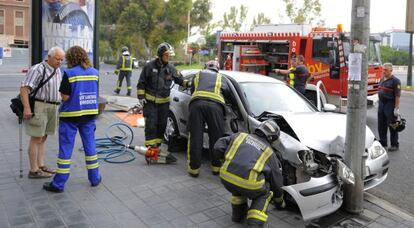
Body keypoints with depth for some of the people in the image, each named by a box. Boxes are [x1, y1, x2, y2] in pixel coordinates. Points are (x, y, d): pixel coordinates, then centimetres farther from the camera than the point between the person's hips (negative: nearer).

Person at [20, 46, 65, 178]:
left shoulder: (57, 71, 11)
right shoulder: (38, 69, -14)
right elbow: (24, 88, -19)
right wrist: (26, 108, -27)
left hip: (51, 108, 8)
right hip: (38, 107, -8)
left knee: (42, 138, 11)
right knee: (36, 139, -4)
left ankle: (41, 166, 18)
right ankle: (34, 171, 3)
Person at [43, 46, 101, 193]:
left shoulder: (69, 73, -12)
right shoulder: (95, 72, 2)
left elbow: (65, 97, -12)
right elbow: (94, 94, 7)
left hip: (71, 115, -4)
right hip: (90, 114, 4)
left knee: (65, 149, 3)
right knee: (90, 146, 15)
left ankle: (59, 184, 11)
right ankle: (95, 178, 22)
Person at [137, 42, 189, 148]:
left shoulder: (170, 68, 4)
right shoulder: (149, 66, -7)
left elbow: (180, 80, 11)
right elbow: (141, 83, -2)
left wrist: (187, 83, -8)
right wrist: (141, 96, -7)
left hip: (164, 102, 4)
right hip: (150, 101, -4)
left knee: (162, 124, 9)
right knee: (151, 123, -6)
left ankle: (157, 144, 24)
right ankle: (150, 145, 2)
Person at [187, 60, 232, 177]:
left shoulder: (198, 74, 32)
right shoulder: (221, 78, 29)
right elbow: (227, 91, 17)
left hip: (197, 103, 1)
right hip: (215, 105, -1)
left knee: (195, 137, 2)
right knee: (217, 137, 8)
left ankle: (193, 168, 3)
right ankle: (217, 166, 12)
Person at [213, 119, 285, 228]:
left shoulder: (240, 136, 22)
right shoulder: (269, 152, 20)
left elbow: (218, 147, 15)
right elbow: (276, 181, 29)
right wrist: (280, 202, 45)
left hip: (226, 178, 3)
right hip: (249, 184, -2)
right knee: (264, 193, 28)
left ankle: (238, 213, 36)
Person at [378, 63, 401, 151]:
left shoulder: (395, 81, -11)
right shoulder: (382, 80, 14)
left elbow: (397, 96, -16)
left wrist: (397, 108, -20)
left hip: (390, 105, -8)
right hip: (381, 104, 8)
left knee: (392, 126, 0)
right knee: (381, 126, 11)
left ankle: (395, 145, 10)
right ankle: (383, 143, 22)